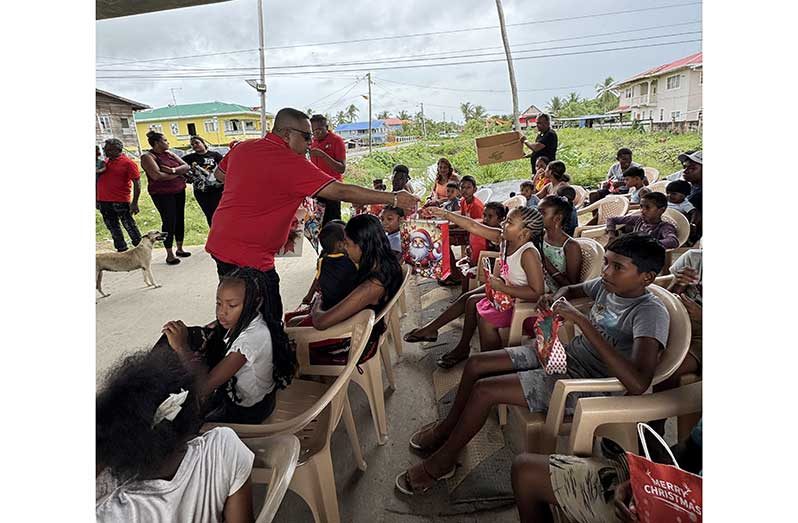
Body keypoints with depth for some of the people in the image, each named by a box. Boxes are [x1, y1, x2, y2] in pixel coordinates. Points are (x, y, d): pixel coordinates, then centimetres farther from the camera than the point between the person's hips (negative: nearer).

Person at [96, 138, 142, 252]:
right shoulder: (104, 162, 12)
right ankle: (122, 250, 23)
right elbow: (98, 180, 21)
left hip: (120, 202, -7)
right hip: (103, 201, 7)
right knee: (113, 228, 13)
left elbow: (137, 183, -10)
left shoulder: (128, 163, -7)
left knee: (129, 226, -1)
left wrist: (134, 203, -16)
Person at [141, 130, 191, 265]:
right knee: (169, 222, -6)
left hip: (179, 191, 7)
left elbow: (186, 166, 2)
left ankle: (180, 249, 25)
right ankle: (169, 254, 4)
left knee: (180, 219, 11)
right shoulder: (148, 157, -9)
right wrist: (178, 174, -11)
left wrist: (173, 170, -18)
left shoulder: (169, 154, 11)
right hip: (162, 194, -7)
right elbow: (157, 176, -23)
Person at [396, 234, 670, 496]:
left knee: (483, 389, -17)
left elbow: (638, 383, -39)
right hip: (565, 353, 8)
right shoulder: (607, 285, -3)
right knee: (475, 363, 1)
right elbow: (571, 289, 21)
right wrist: (555, 299, -5)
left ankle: (441, 461, 7)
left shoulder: (651, 313, -24)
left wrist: (582, 320, -39)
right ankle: (448, 426, 26)